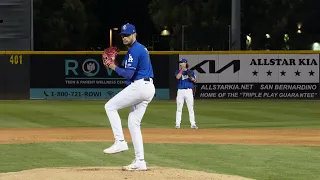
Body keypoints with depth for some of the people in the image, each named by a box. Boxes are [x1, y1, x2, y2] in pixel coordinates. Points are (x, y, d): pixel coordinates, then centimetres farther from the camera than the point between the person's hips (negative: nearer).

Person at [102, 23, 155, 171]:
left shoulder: (134, 50, -11)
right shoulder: (142, 48, 21)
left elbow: (129, 74, -19)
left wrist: (114, 68, -4)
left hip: (139, 86, -10)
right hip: (148, 88, 10)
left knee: (110, 106, -4)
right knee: (133, 123, 11)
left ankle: (120, 142, -12)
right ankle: (139, 162, 8)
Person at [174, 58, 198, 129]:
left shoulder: (191, 72, 9)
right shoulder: (178, 72, 9)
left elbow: (195, 81, 1)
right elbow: (177, 77, -13)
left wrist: (191, 77, -17)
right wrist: (182, 70, -9)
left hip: (189, 91, -1)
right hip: (180, 91, 1)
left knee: (190, 108, -2)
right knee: (179, 108, 1)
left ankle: (193, 124, -1)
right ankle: (177, 124, 4)